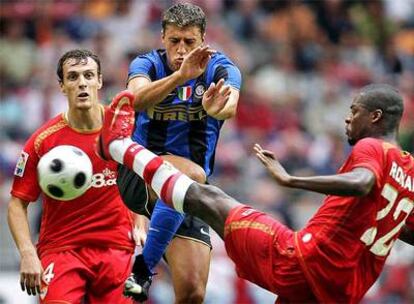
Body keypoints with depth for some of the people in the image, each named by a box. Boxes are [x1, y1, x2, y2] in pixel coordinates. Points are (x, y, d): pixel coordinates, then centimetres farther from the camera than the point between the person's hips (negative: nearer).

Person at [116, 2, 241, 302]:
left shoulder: (221, 69, -3)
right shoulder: (148, 64, -5)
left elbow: (230, 105, -26)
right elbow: (138, 98, -29)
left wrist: (216, 107, -51)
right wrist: (180, 75, -46)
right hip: (138, 174, -2)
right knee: (191, 173, -35)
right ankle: (143, 267, -27)